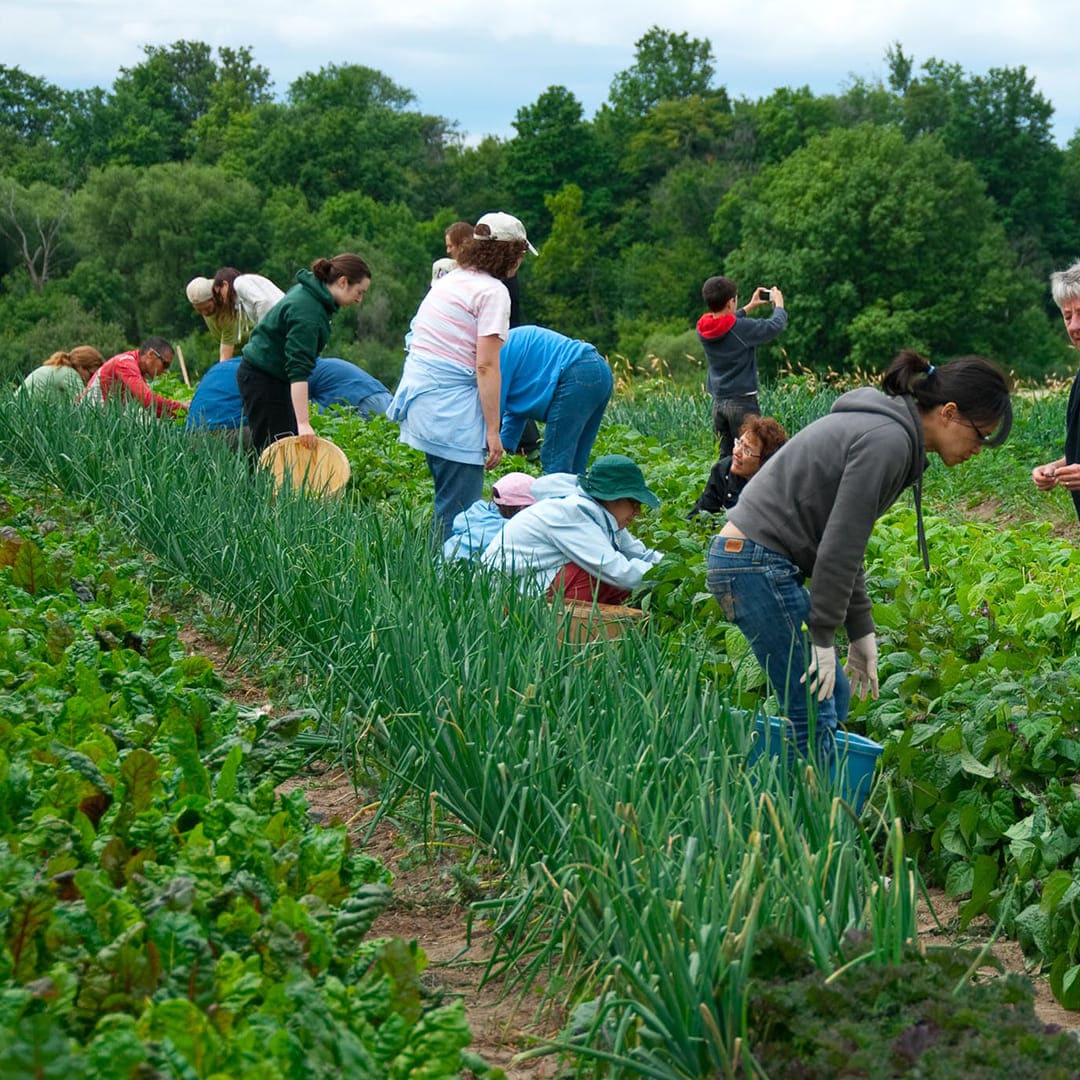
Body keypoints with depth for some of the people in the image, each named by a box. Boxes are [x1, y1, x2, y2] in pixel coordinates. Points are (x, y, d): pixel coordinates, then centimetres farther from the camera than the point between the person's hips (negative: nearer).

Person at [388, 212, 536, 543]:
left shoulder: (448, 281, 17)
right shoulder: (492, 291, -8)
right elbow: (486, 366, -14)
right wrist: (493, 431, -12)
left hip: (418, 391, 9)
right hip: (452, 405, -9)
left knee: (448, 502, 16)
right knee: (459, 508, -4)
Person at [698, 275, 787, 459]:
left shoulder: (703, 329, 1)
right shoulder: (742, 329, -17)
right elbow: (775, 326, -6)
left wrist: (750, 306, 27)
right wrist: (779, 305, 13)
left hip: (718, 402, 6)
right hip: (742, 401, -6)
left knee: (725, 455, 9)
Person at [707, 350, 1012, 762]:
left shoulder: (881, 427, 15)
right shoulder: (888, 440, -16)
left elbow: (843, 543, 20)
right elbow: (840, 546, -18)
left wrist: (861, 631, 19)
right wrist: (822, 637, -12)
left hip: (744, 556, 11)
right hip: (758, 563, -11)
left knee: (834, 698, 15)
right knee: (815, 716, -6)